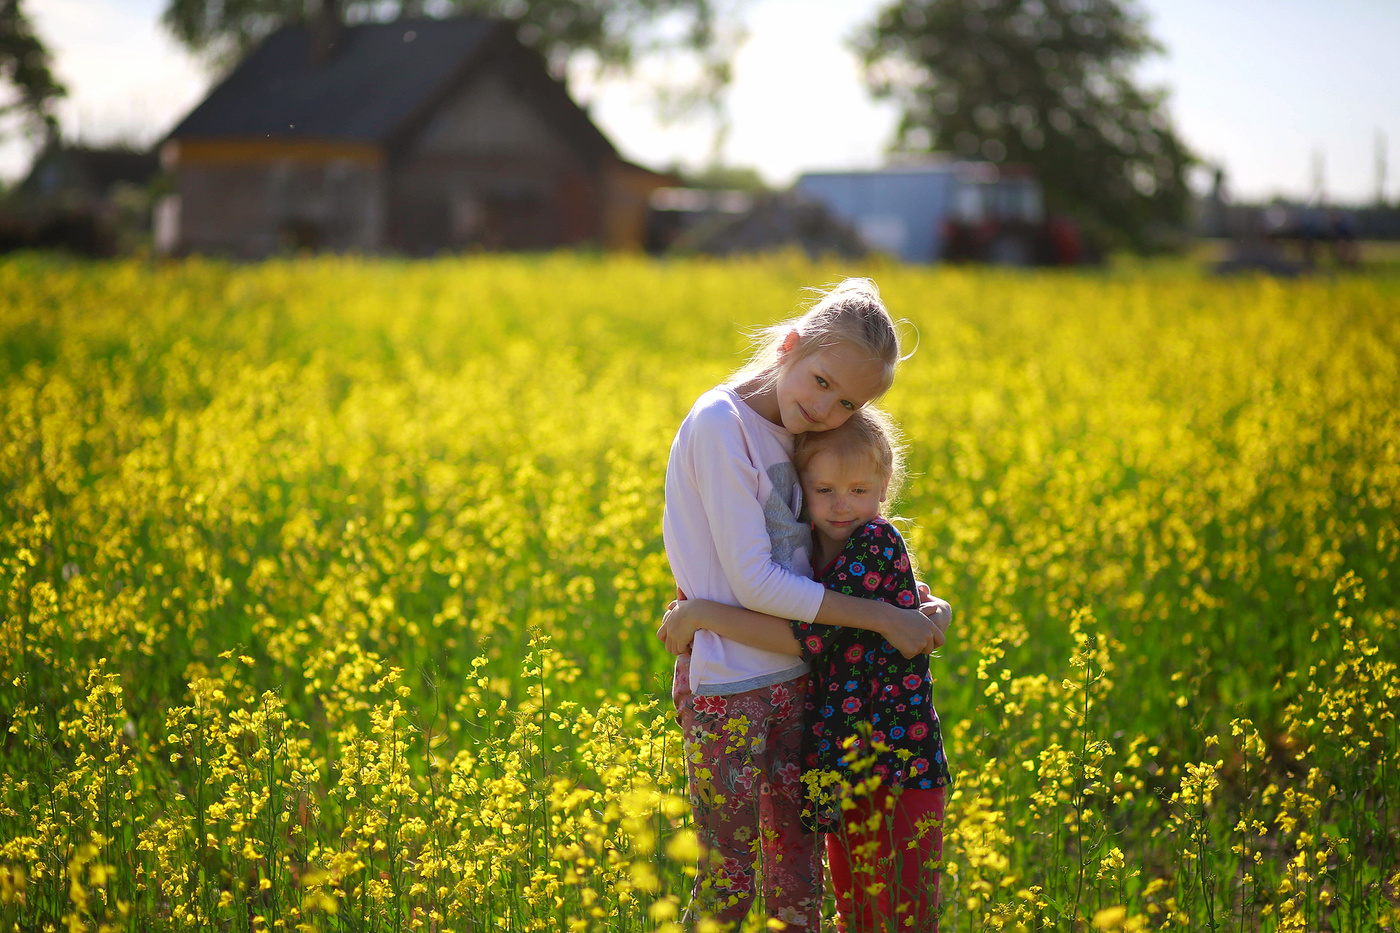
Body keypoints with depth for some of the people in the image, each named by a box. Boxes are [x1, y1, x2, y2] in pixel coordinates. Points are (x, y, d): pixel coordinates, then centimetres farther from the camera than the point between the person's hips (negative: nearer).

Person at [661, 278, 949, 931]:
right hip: (727, 690, -8)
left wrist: (915, 607, -1)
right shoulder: (721, 424, -16)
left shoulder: (794, 431, 9)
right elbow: (754, 583, -19)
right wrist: (884, 619, -15)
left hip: (794, 680, 8)